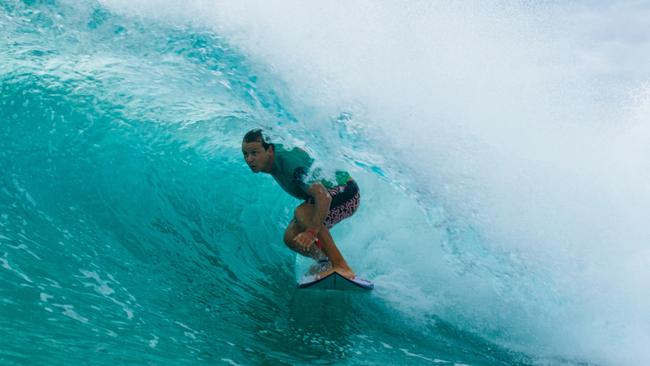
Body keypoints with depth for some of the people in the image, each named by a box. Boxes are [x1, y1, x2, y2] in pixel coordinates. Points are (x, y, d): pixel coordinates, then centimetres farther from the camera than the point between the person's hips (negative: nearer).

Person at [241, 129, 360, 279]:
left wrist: (311, 232, -45)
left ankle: (341, 266, -33)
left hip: (346, 193, -9)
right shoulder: (274, 155, -6)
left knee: (301, 213, -35)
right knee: (291, 238, -1)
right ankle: (327, 263, 19)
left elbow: (323, 196, -41)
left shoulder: (289, 162, -33)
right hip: (330, 193, 9)